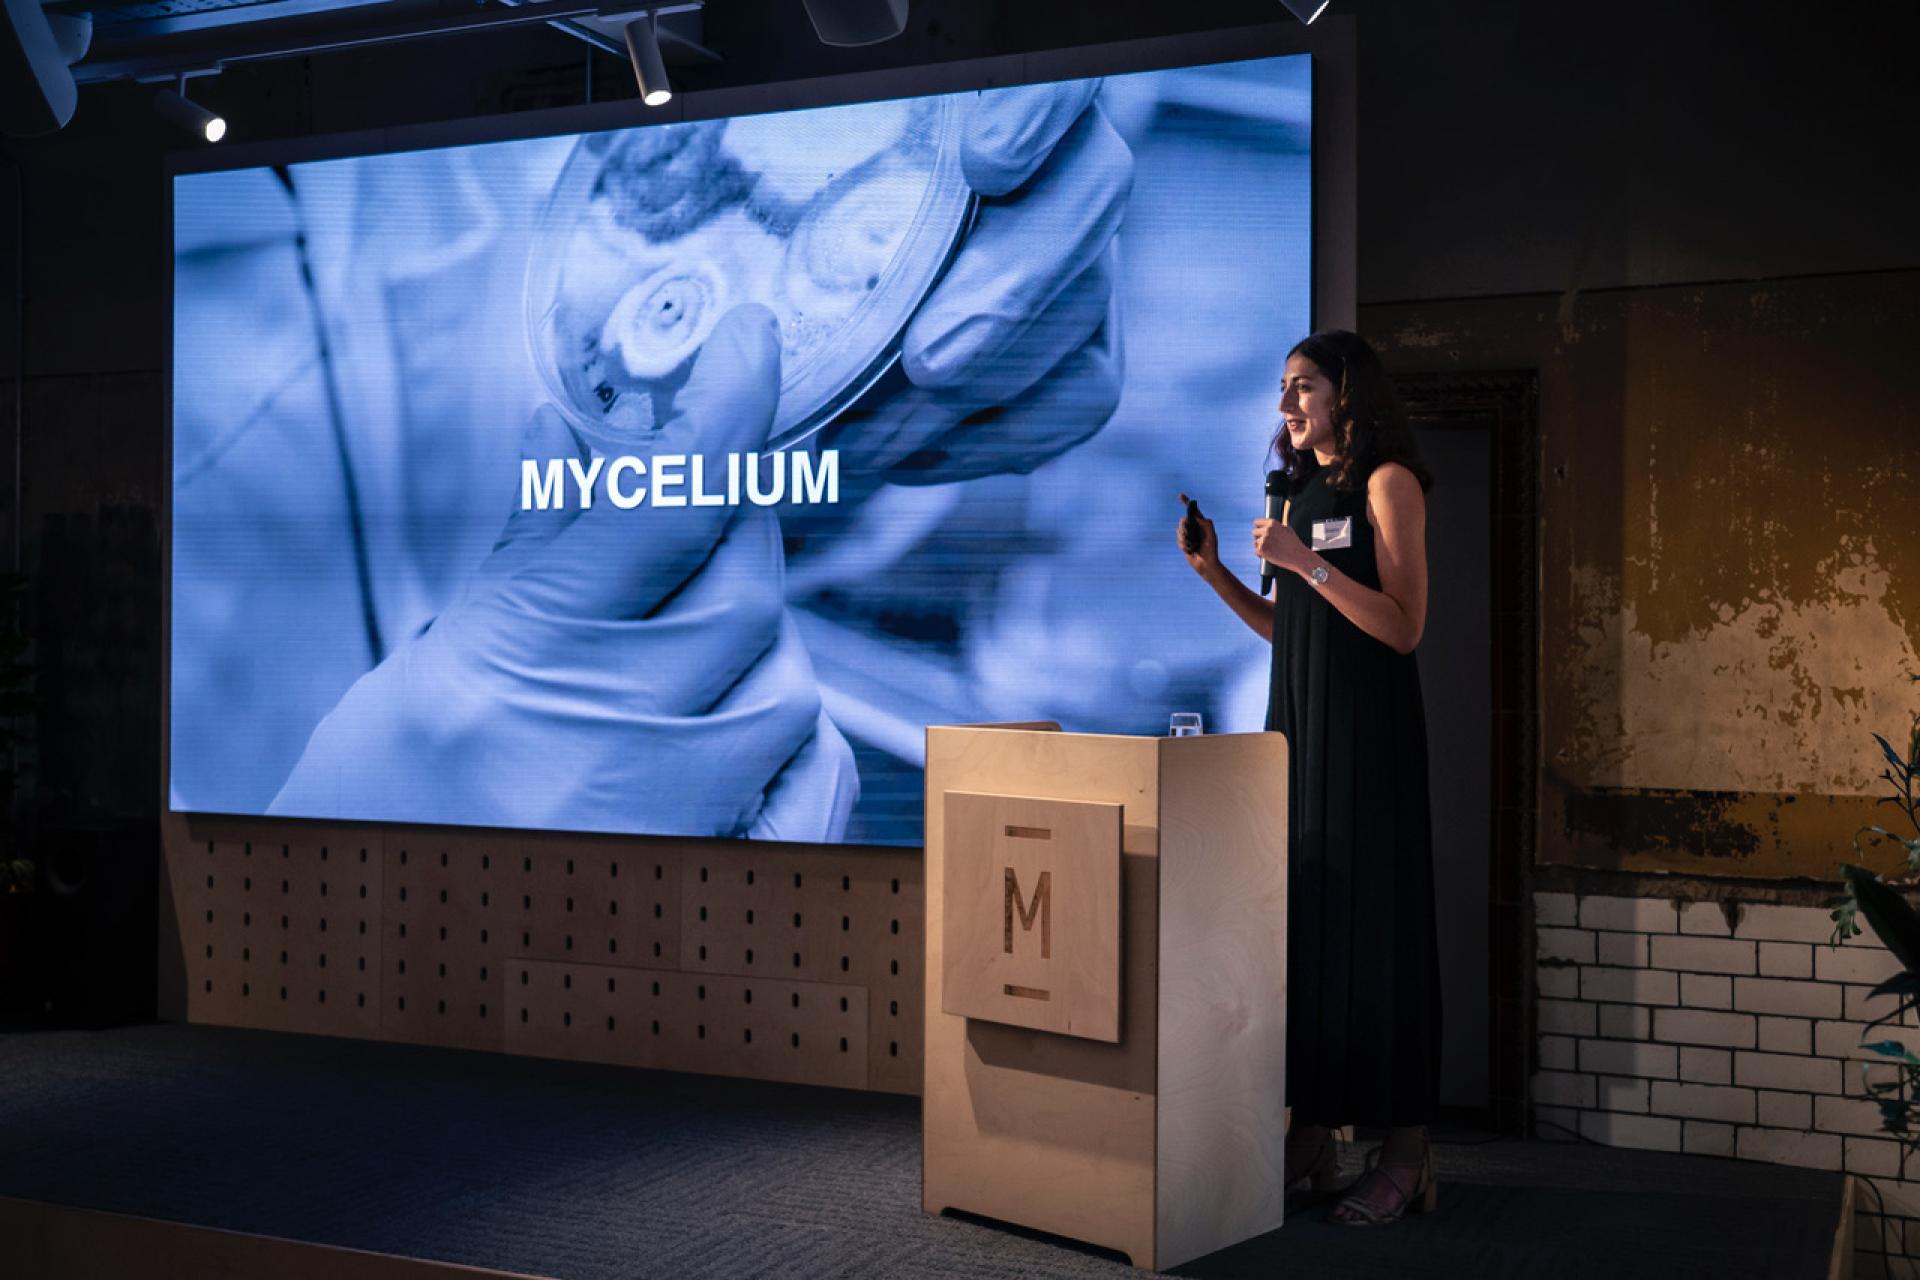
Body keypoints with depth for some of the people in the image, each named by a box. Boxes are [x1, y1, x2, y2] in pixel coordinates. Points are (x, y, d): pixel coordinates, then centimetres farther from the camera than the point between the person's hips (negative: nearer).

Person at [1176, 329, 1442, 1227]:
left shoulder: (1387, 483, -5)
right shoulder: (1300, 490, 17)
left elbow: (1403, 627, -13)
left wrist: (1305, 562, -18)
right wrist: (1215, 573, 6)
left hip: (1366, 725, -7)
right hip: (1295, 719, 7)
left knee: (1372, 916, -6)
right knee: (1299, 915, 6)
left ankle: (1404, 1154, -1)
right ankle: (1309, 1133, 13)